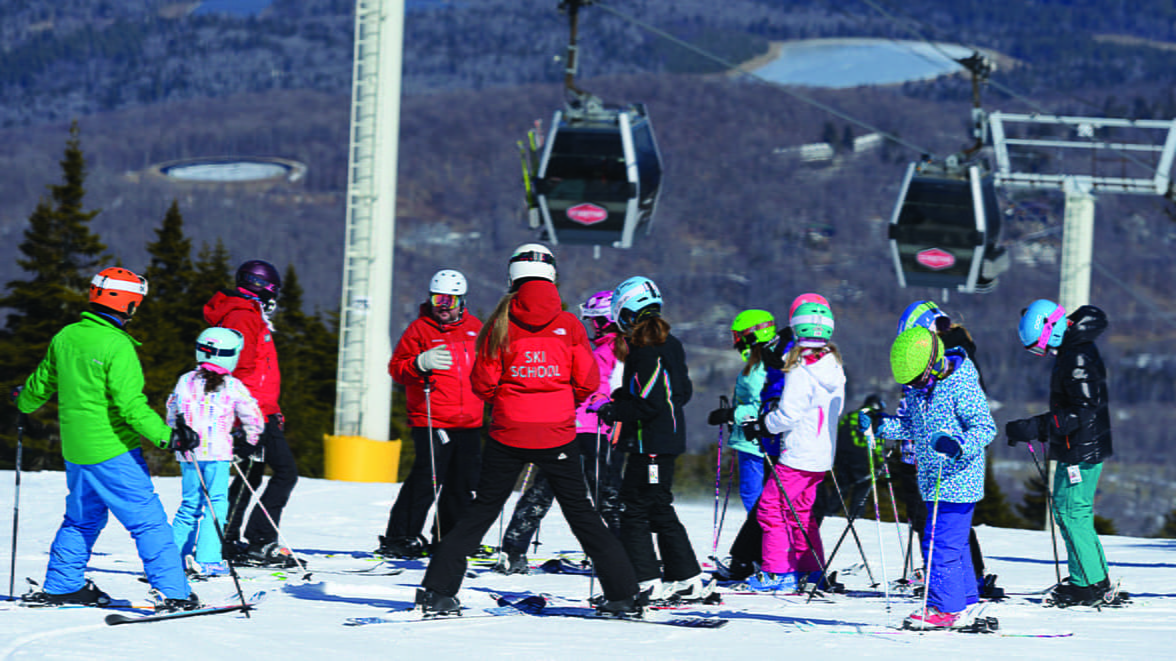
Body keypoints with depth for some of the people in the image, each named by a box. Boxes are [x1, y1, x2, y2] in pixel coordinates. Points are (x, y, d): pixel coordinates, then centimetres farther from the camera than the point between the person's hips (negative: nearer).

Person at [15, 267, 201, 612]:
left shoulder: (65, 337, 5)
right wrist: (167, 436, -29)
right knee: (149, 521, -4)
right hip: (112, 450, -8)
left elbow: (42, 383, 20)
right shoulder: (116, 345, -18)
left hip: (75, 449, 8)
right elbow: (131, 404, -26)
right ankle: (171, 592, -7)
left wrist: (25, 402, 41)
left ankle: (61, 586, 29)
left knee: (82, 517, 23)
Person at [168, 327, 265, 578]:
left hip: (188, 454, 4)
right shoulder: (232, 386, -4)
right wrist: (250, 441, 19)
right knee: (216, 505, 0)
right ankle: (207, 560, -9)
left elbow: (173, 414, 12)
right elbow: (252, 417, 0)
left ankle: (177, 555, 13)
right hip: (217, 453, -4)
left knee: (190, 504, 14)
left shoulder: (186, 382, 6)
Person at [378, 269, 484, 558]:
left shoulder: (475, 328, 13)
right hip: (432, 422, -6)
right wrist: (421, 363, -23)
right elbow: (397, 368, -6)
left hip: (469, 423, 6)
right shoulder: (419, 329, -1)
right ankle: (399, 538, -8)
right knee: (427, 479, -13)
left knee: (463, 484, 9)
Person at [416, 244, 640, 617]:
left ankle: (438, 589, 4)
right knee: (581, 514, 10)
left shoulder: (501, 323, -4)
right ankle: (622, 594, 9)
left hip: (508, 432, 0)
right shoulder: (568, 325, -3)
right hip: (558, 436, 0)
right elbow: (588, 381, 0)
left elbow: (482, 383, -2)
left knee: (482, 511, 10)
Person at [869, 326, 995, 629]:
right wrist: (879, 425, 10)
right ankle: (962, 599, 23)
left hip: (956, 481, -9)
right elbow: (913, 425, 22)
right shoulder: (917, 386, 9)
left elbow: (985, 427, -19)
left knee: (941, 543, -10)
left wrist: (959, 445, -36)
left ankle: (943, 607, -5)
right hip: (933, 480, 9)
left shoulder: (962, 386, -16)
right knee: (954, 543, 15)